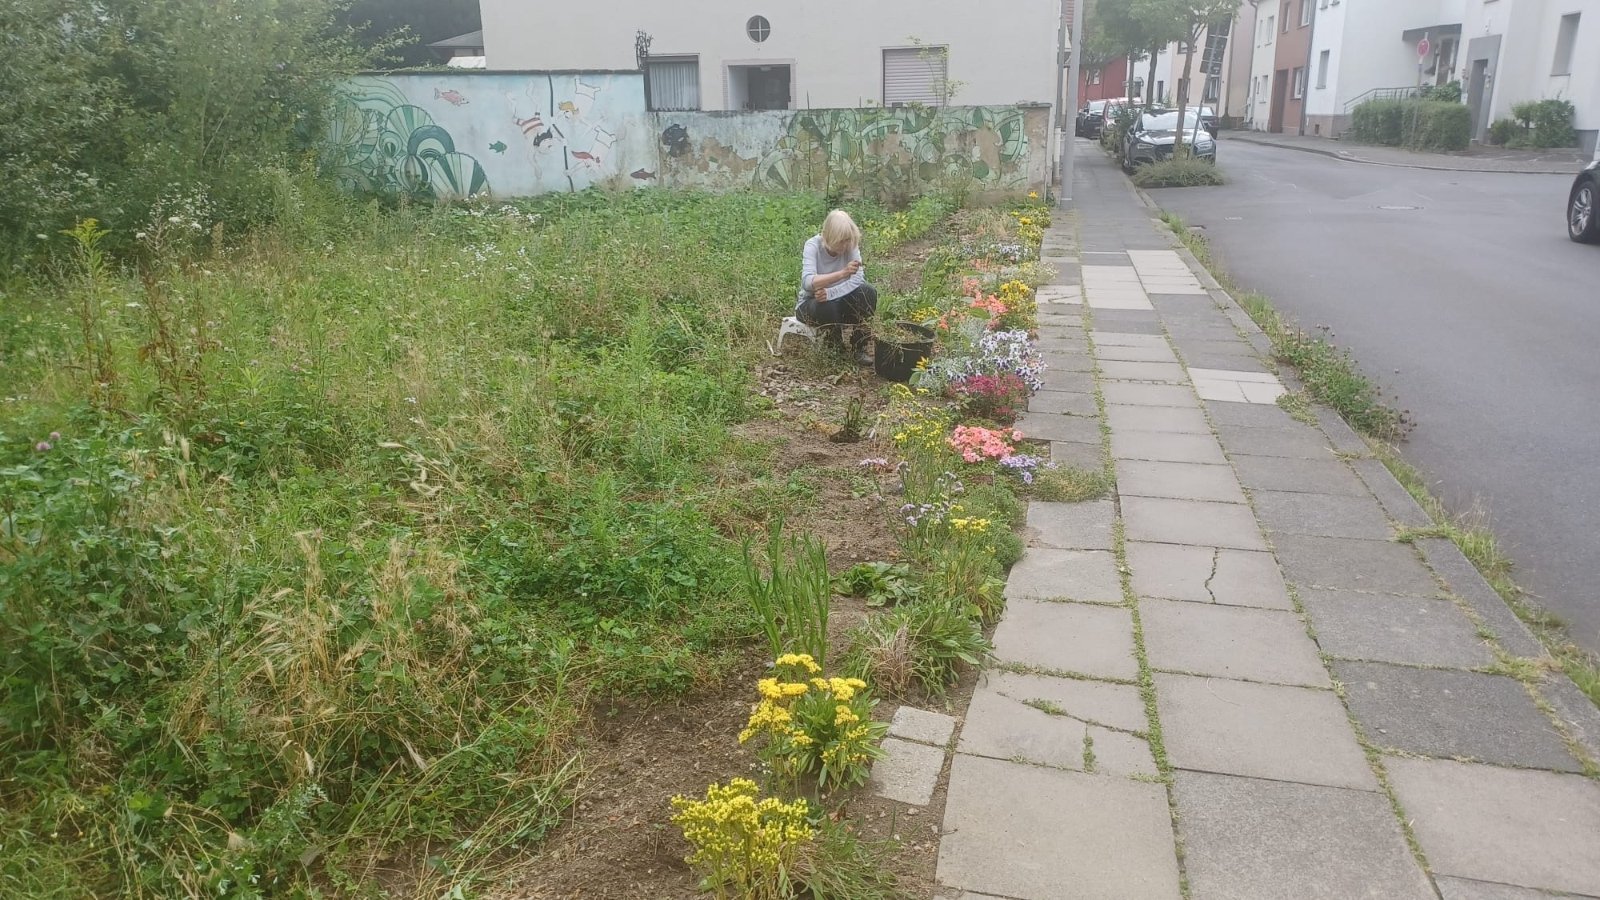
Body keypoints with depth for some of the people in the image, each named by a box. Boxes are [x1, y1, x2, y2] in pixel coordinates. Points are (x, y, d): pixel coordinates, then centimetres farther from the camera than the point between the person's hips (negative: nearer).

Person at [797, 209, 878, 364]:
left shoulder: (851, 245, -12)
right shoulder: (813, 245, -22)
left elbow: (858, 280, -23)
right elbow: (807, 282, -39)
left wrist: (830, 293, -38)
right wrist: (842, 273, -52)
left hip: (838, 301, 4)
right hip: (811, 303, -3)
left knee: (868, 292, -24)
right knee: (827, 307, -38)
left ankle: (859, 349, -12)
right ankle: (835, 348, -8)